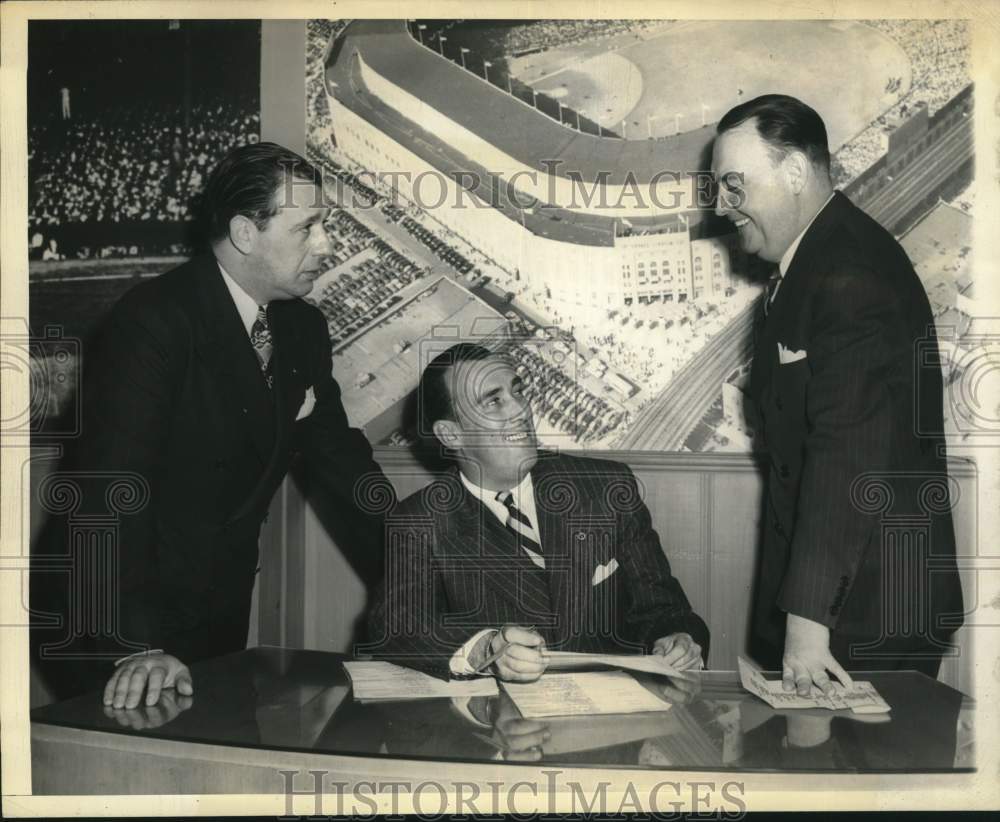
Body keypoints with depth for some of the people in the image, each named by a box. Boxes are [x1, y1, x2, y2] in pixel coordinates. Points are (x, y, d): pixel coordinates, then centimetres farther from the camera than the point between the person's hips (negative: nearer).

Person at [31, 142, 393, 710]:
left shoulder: (303, 328, 2)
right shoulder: (155, 322, -22)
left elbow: (340, 458, 6)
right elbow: (113, 486, -28)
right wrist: (135, 645, -34)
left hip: (220, 613, 7)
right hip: (115, 623, -7)